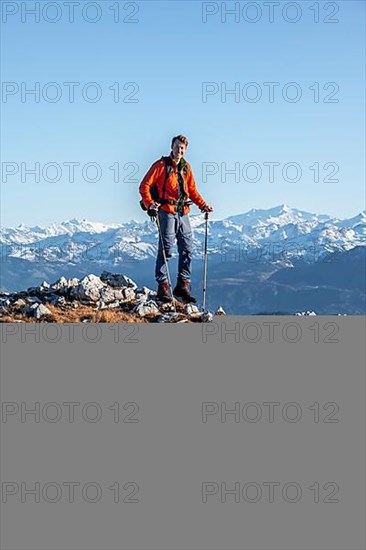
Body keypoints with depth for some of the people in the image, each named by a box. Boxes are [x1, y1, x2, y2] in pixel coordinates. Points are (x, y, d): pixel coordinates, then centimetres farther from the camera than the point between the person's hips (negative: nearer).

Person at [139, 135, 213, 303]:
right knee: (166, 249, -8)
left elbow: (192, 190, 23)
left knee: (187, 249, 5)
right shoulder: (161, 165, -3)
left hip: (182, 213, 6)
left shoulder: (186, 167, 15)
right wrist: (150, 204, -19)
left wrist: (202, 204, 9)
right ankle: (162, 286, -2)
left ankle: (183, 285, 14)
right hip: (166, 212, -6)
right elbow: (144, 186, -6)